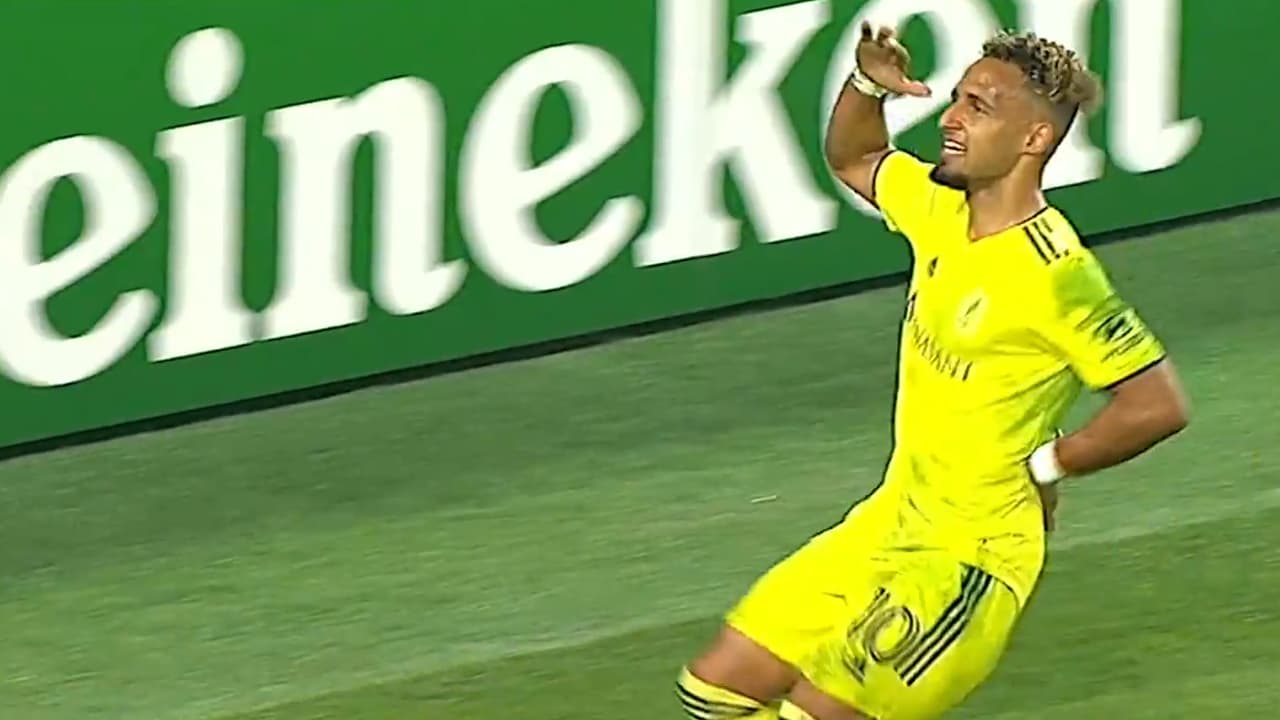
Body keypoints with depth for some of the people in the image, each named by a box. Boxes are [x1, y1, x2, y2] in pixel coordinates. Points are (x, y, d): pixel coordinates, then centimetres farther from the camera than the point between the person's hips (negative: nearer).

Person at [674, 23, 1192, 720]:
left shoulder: (1054, 272, -23)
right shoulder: (938, 209, 1)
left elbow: (1158, 402, -23)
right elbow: (853, 161, 23)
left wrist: (1040, 467, -14)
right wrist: (866, 84, 2)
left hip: (973, 558, -9)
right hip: (889, 523, 9)